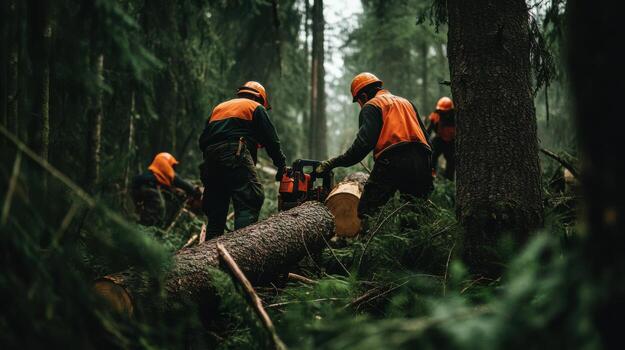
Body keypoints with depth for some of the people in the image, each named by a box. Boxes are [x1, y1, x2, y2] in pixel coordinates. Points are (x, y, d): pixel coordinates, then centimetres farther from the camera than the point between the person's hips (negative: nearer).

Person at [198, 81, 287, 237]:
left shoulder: (219, 107, 34)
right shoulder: (256, 108, 17)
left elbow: (203, 140, 25)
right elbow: (271, 139, 8)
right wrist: (282, 165, 11)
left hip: (210, 155, 7)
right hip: (235, 153, -6)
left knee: (216, 208, 9)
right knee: (252, 198, -14)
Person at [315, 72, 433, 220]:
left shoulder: (371, 106, 7)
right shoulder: (406, 103, 29)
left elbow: (363, 143, -9)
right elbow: (425, 136, 24)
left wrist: (333, 163, -6)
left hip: (392, 162, -6)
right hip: (420, 162, 6)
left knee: (366, 212, -7)